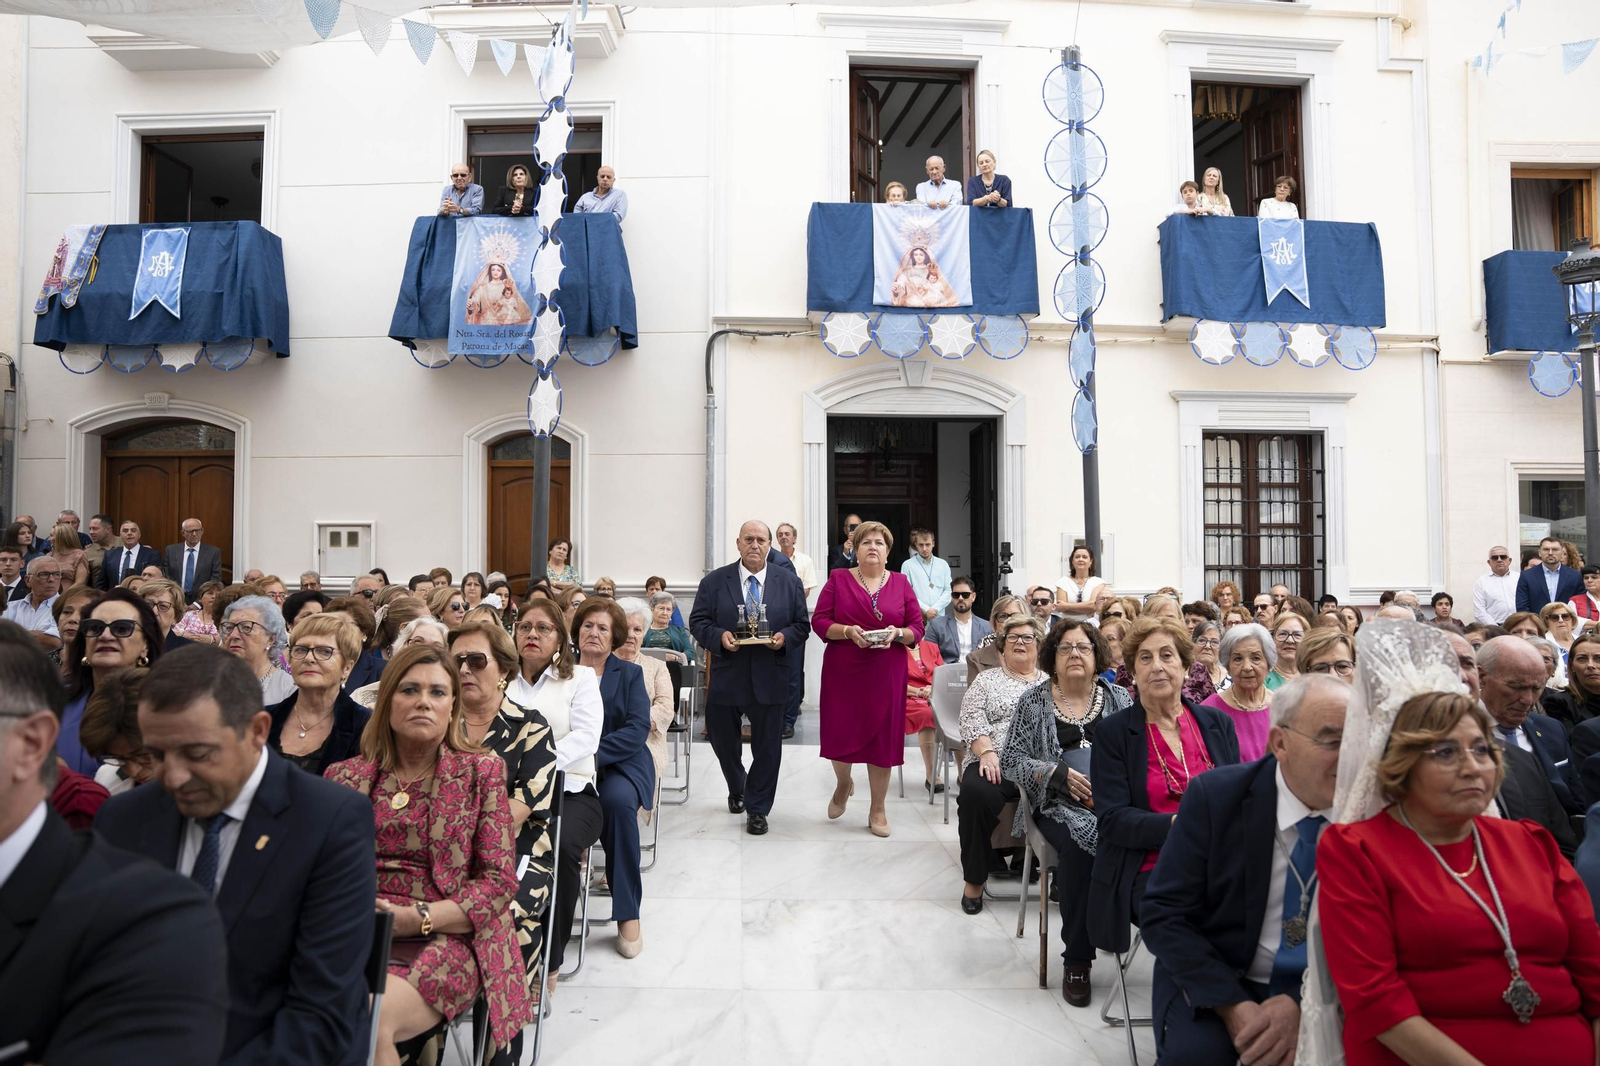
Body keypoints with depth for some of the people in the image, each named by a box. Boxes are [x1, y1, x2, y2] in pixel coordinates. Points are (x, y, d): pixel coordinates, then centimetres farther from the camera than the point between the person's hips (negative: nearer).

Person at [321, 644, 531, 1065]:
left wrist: (417, 918, -12)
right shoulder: (346, 777, 12)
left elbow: (499, 881, 0)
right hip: (356, 935, 2)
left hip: (446, 939, -2)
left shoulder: (482, 770, 5)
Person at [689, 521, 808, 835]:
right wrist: (719, 636, -18)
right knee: (722, 739, 14)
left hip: (770, 678, 0)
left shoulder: (789, 582, 4)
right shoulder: (714, 581, 1)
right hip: (726, 676, 1)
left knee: (767, 746, 3)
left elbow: (802, 623, 5)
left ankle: (757, 809, 19)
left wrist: (785, 637, -15)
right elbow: (698, 621, 0)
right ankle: (737, 790, 43)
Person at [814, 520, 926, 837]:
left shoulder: (901, 583, 6)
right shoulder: (838, 579, 2)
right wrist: (847, 631, -18)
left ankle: (878, 809, 20)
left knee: (882, 736, 4)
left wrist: (898, 633, -16)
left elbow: (917, 628, 5)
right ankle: (843, 784, 35)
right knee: (840, 734, 2)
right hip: (843, 671, -1)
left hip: (886, 674, 1)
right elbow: (819, 621, -2)